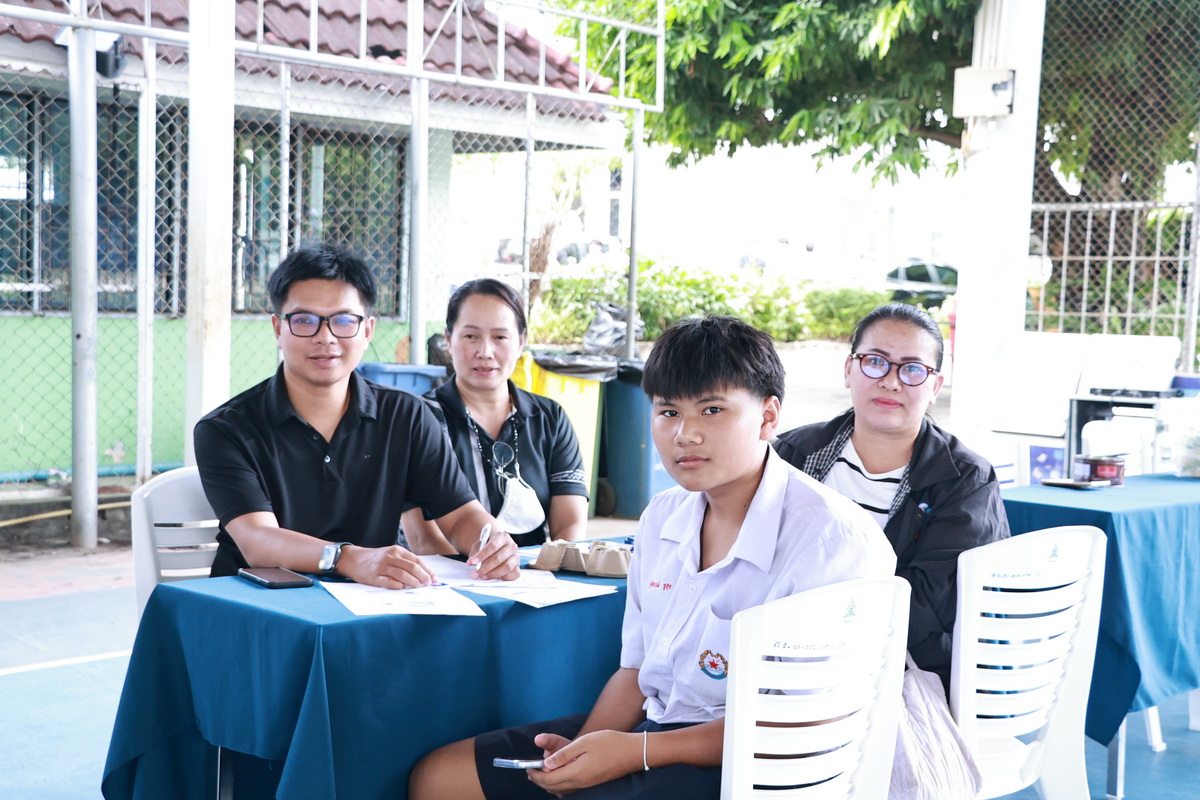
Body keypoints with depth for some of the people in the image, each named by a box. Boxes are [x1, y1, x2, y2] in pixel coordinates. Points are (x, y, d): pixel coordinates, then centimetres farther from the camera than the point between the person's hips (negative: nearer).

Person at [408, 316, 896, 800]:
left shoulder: (834, 538, -16)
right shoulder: (660, 518, 8)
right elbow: (637, 670, 14)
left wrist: (637, 751, -19)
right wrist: (581, 751, -5)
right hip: (655, 724, 8)